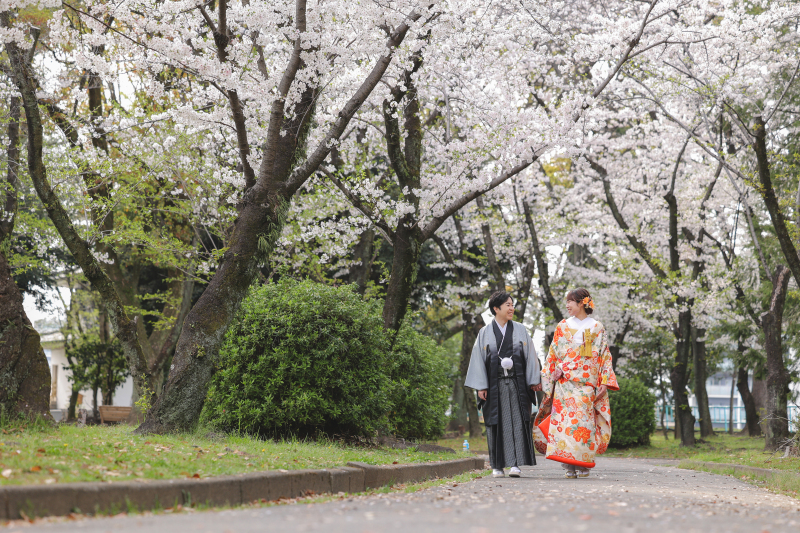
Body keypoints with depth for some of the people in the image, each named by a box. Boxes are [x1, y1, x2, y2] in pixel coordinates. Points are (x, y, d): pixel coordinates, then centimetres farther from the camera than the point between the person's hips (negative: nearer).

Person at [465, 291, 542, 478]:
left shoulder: (520, 330, 9)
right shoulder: (485, 333, 5)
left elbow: (530, 356, 8)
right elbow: (479, 359, 4)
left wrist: (534, 380, 1)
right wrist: (481, 386, -3)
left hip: (516, 384, 1)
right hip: (494, 384, -1)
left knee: (517, 422, -6)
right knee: (497, 423, 1)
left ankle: (515, 464, -5)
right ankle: (497, 466, 6)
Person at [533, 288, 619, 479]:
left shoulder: (597, 328, 8)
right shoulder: (563, 327, 13)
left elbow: (604, 356, 5)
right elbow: (553, 354, 14)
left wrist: (604, 382, -3)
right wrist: (553, 372, 3)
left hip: (587, 384, -1)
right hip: (565, 382, 1)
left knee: (584, 419, -8)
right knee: (566, 418, -8)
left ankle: (583, 464, -3)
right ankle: (569, 466, -5)